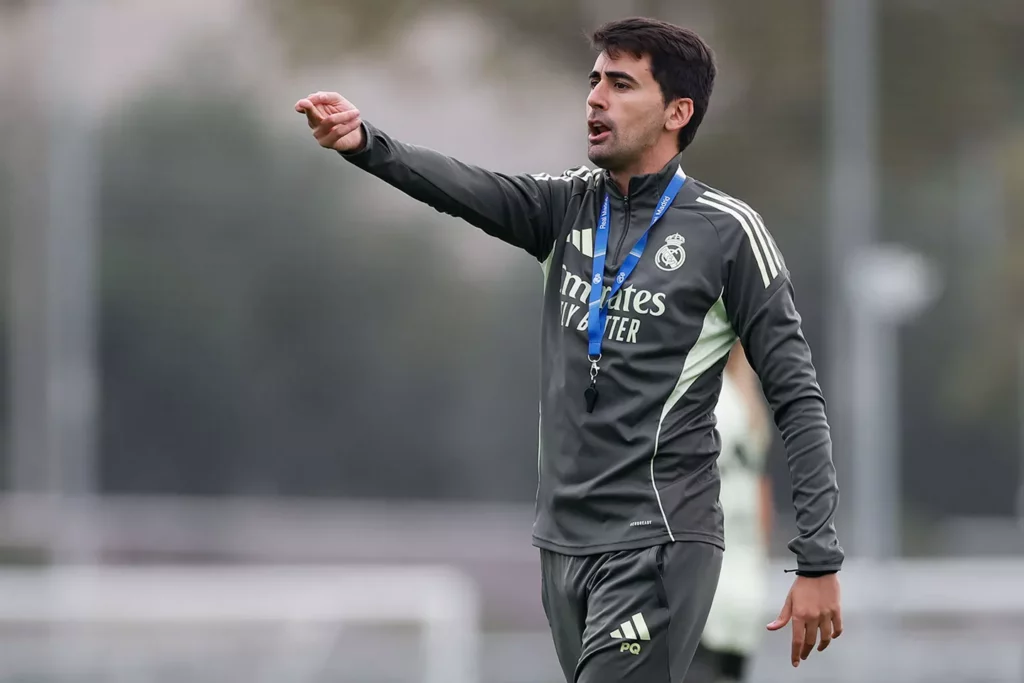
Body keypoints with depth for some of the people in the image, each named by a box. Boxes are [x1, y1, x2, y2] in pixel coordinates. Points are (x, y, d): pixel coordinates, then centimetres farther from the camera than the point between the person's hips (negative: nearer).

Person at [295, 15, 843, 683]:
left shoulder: (727, 231, -5)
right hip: (565, 540, 6)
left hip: (658, 545, -6)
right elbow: (471, 190, -10)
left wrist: (820, 562, -10)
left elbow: (797, 399, -5)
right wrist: (366, 142, -31)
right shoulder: (570, 205, 9)